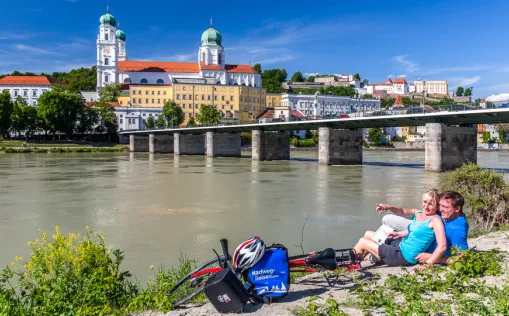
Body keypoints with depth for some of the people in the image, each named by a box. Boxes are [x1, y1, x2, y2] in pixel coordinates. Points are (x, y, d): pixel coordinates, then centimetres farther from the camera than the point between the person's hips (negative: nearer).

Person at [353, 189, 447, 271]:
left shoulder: (435, 220, -19)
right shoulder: (418, 214, 4)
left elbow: (442, 246, -27)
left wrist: (427, 264, -26)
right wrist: (398, 234, 9)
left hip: (404, 257, -9)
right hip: (400, 245, 9)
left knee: (362, 242, -1)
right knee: (368, 234, 18)